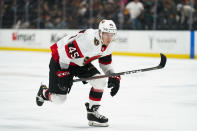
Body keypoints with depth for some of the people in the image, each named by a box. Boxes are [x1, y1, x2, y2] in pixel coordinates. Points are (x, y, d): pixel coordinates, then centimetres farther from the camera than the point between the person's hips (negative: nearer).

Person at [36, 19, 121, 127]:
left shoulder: (108, 45, -8)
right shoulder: (88, 40, -36)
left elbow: (105, 63, 10)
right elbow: (66, 51, -31)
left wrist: (114, 77, -1)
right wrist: (63, 74, -26)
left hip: (80, 63, 7)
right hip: (60, 61, -7)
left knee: (100, 81, -12)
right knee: (59, 98, -4)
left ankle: (92, 112, 3)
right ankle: (43, 92, 33)